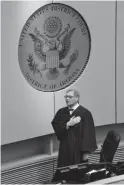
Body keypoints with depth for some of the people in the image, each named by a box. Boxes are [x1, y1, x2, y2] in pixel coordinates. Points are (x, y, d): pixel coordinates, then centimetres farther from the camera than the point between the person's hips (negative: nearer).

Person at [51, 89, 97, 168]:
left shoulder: (85, 113, -7)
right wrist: (68, 124, -16)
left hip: (78, 150, -4)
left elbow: (88, 133, -11)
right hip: (64, 149, 4)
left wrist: (86, 152, -15)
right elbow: (56, 127, 0)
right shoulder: (61, 112, 9)